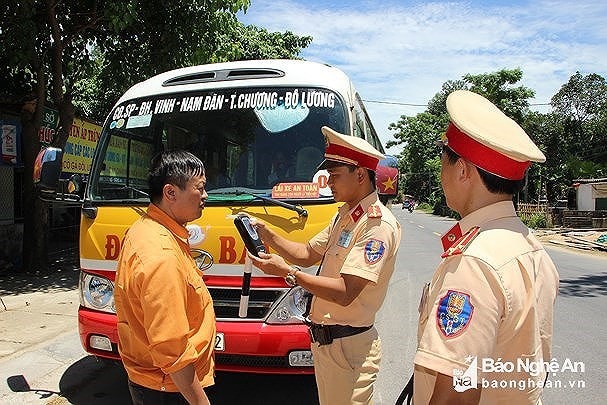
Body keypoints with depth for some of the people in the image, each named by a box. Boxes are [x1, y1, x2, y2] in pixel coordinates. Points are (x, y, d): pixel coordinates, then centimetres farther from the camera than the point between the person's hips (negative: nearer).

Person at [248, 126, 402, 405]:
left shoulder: (378, 224, -20)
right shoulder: (344, 216, 12)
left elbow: (345, 293, -26)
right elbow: (307, 254, 16)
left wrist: (288, 273, -24)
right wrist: (265, 233, 5)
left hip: (348, 348, -9)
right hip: (324, 340, 9)